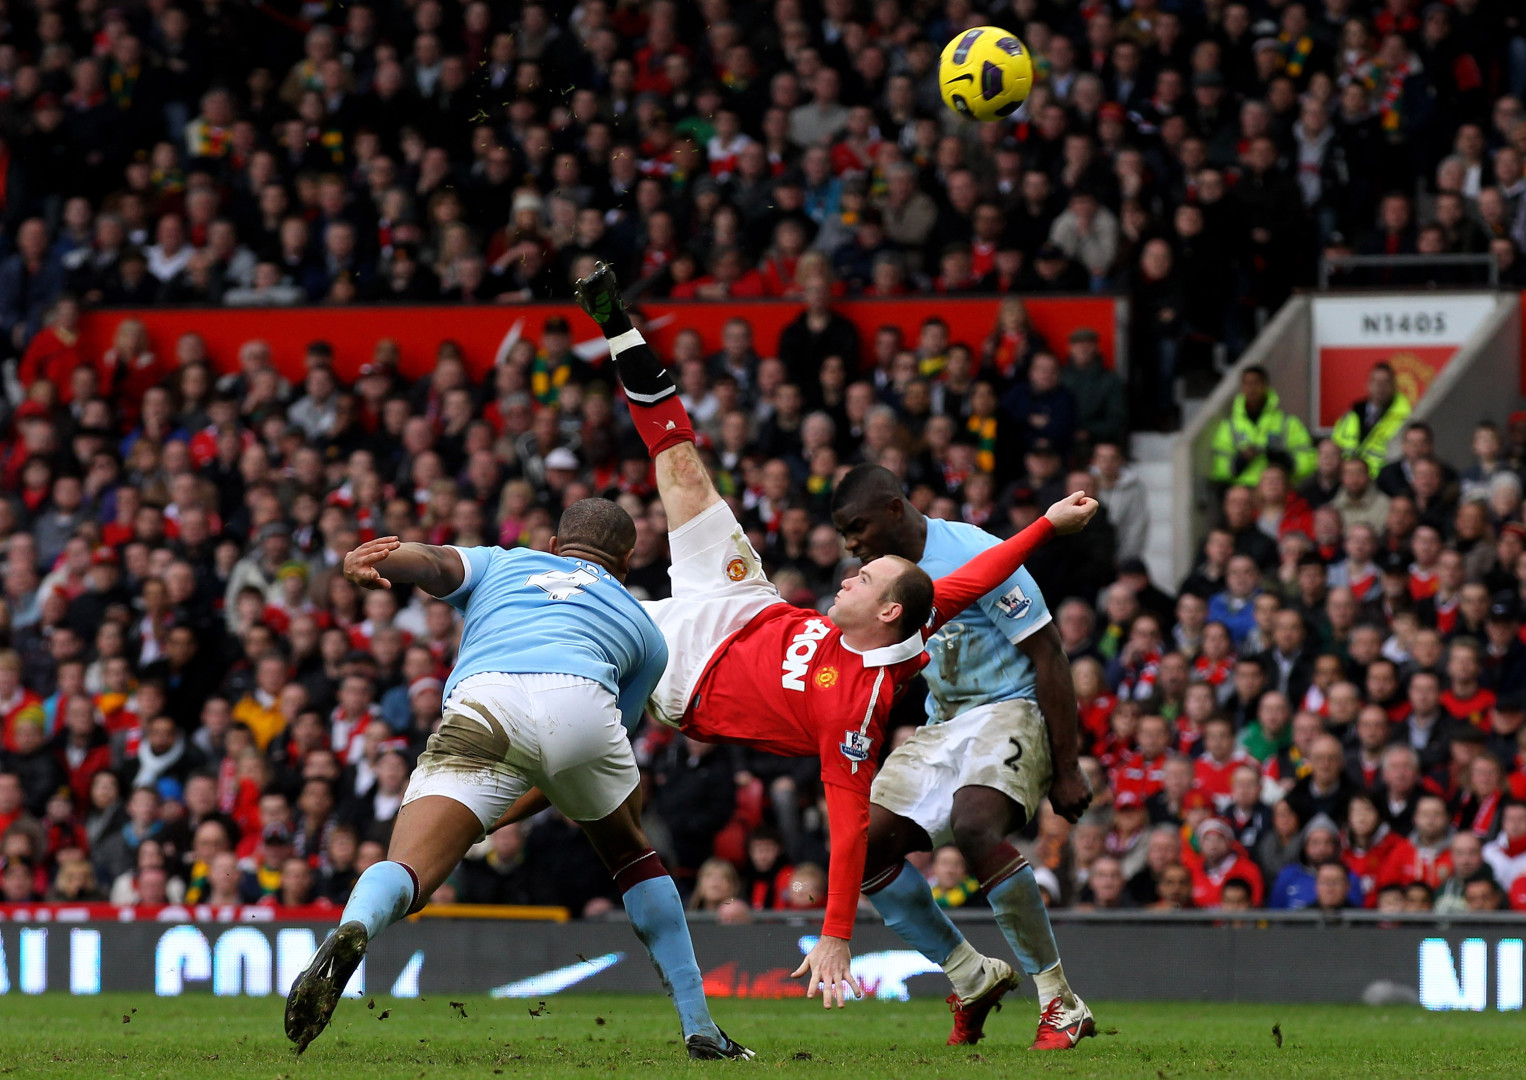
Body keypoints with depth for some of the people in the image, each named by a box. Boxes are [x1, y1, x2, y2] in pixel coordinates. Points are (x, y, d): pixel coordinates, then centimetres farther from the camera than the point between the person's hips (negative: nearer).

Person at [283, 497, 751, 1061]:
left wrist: (366, 565, -7)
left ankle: (350, 932, -48)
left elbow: (433, 563, 15)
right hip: (582, 704, 1)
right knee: (630, 852, 29)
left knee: (405, 872, -13)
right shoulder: (644, 628, 39)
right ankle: (700, 1029, 28)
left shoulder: (500, 563, 37)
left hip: (481, 701, -1)